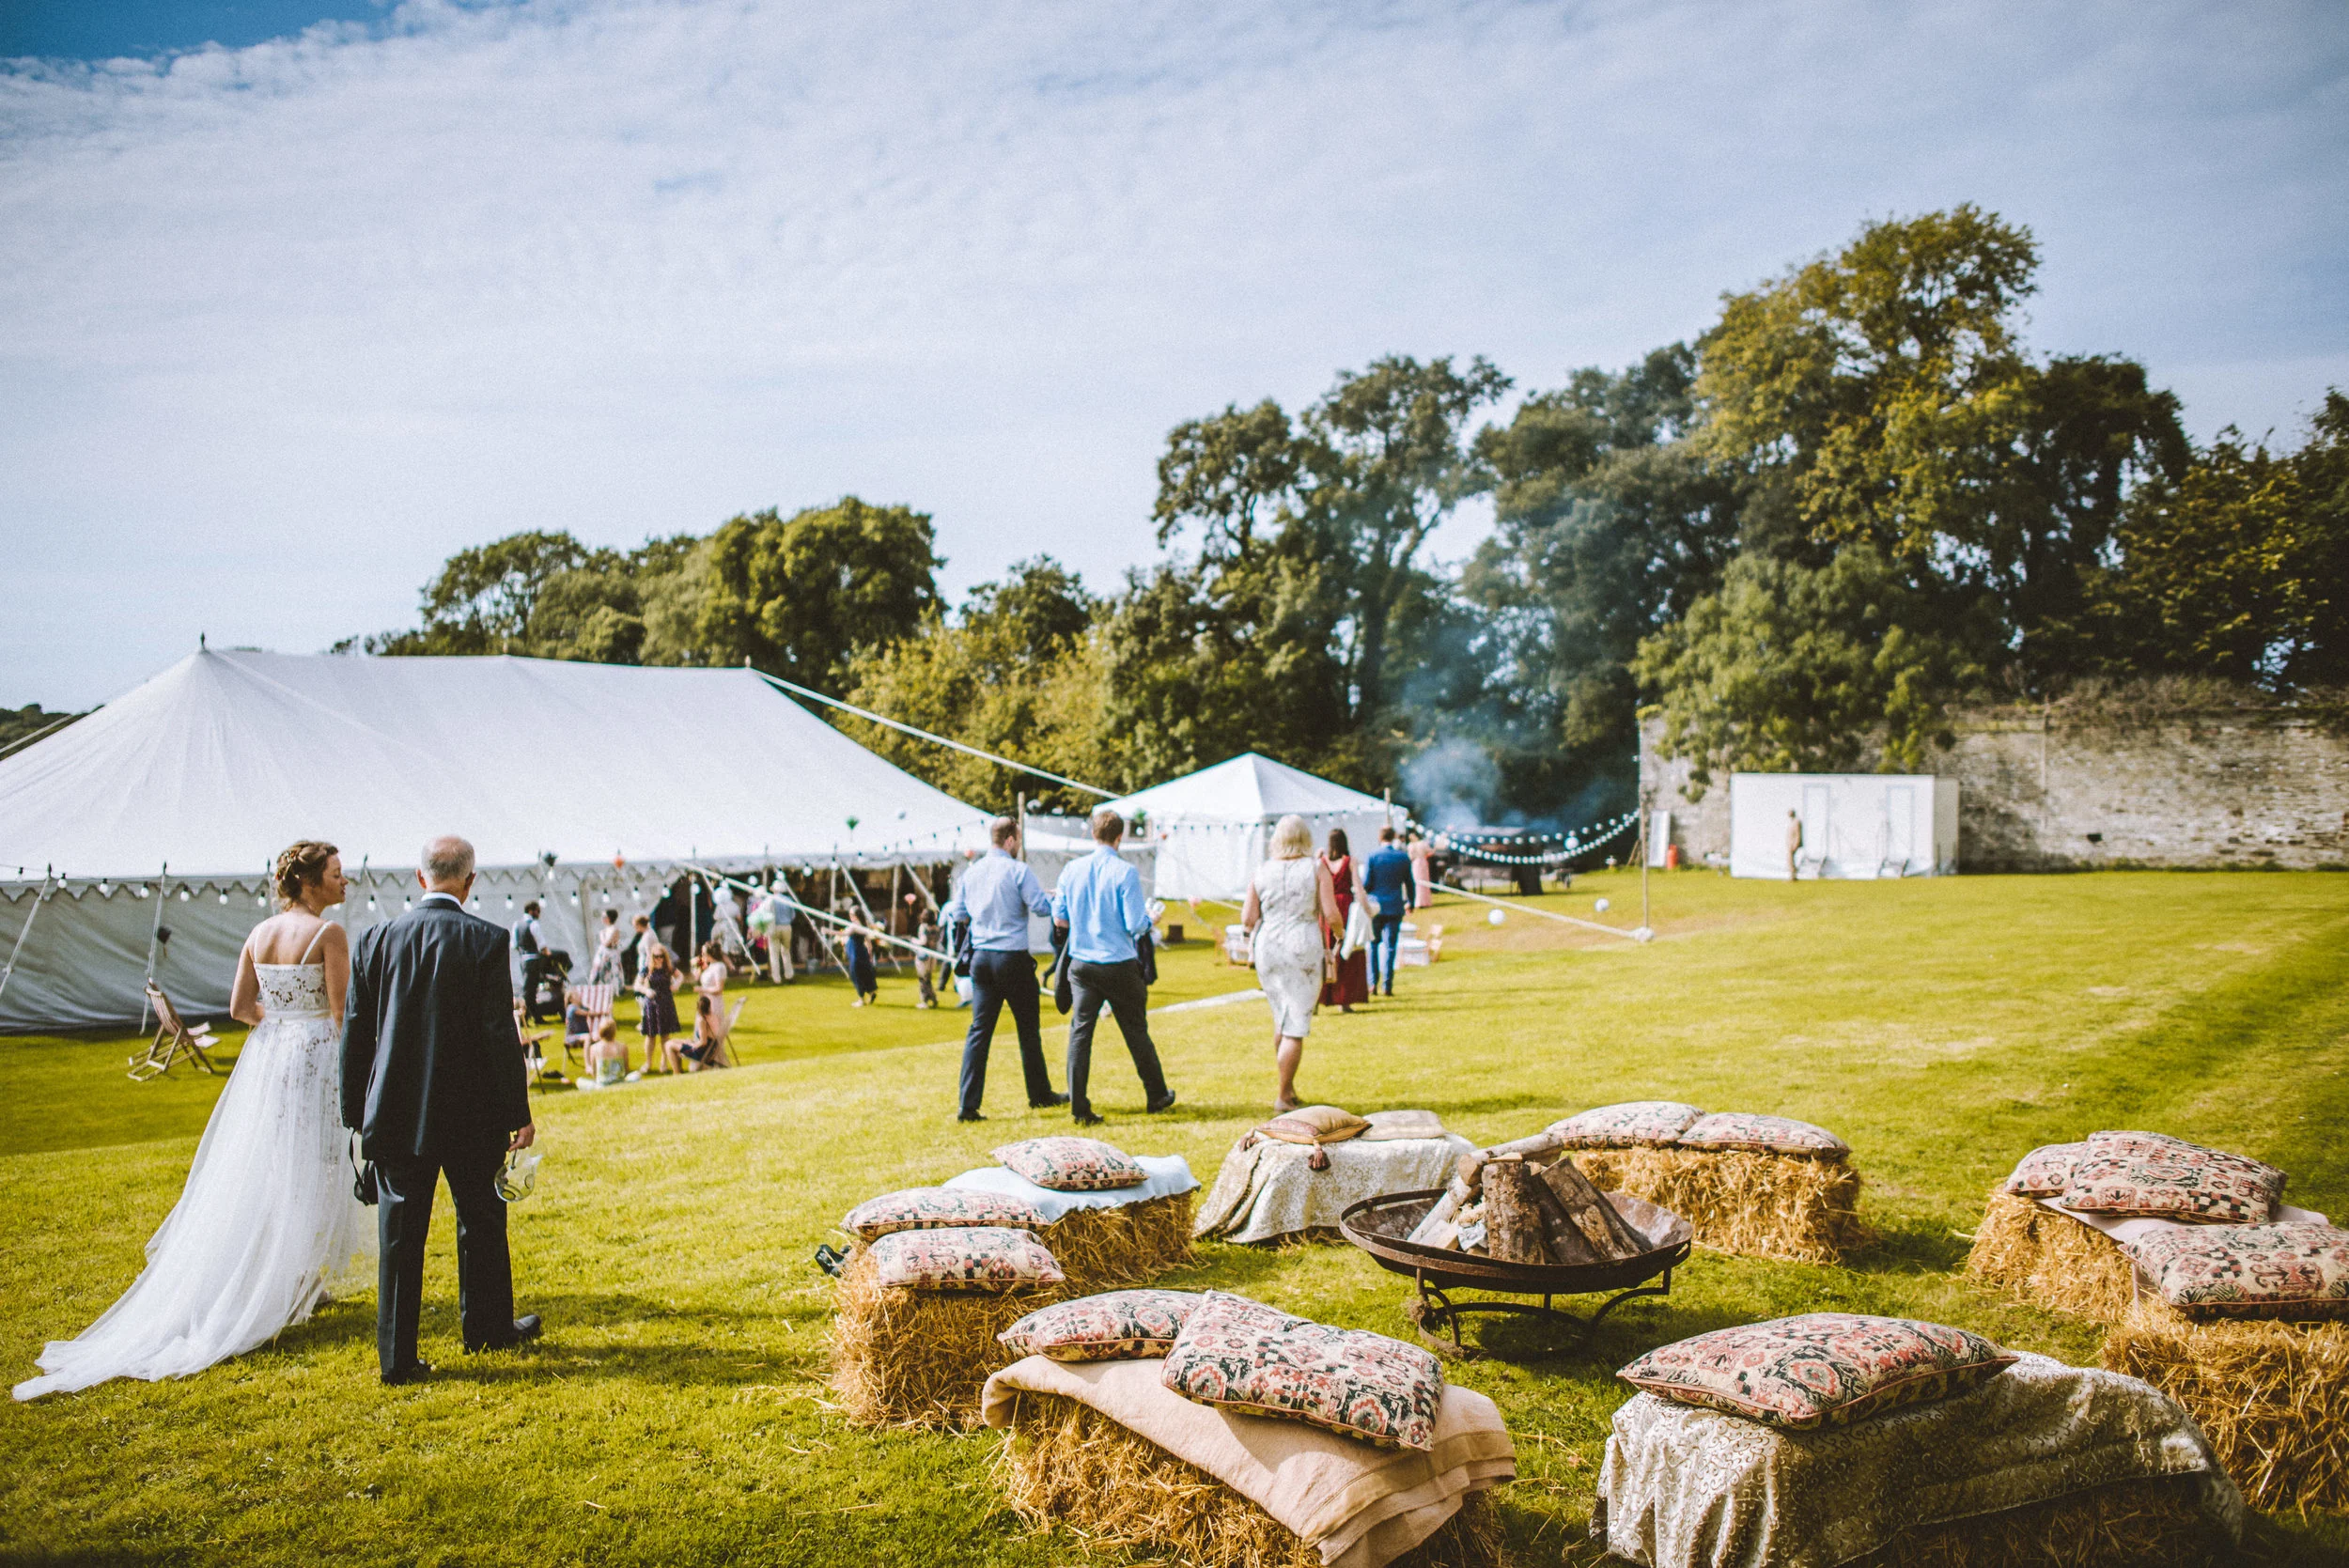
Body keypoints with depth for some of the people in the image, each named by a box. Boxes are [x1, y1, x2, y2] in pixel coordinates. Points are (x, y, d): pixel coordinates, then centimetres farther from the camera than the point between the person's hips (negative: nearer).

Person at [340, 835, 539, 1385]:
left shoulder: (376, 940, 0)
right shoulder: (485, 941, -11)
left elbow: (355, 1034, 5)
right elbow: (500, 1033, -12)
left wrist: (357, 1113, 14)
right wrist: (518, 1113, -5)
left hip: (395, 1113, 3)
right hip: (469, 1113, -2)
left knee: (400, 1234, 8)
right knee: (481, 1218, 16)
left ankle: (397, 1355, 10)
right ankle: (487, 1325, 31)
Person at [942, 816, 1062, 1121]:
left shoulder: (971, 873, 6)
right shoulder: (1018, 871, -11)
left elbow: (956, 915, 11)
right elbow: (1041, 907, -15)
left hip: (980, 958, 5)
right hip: (1013, 958, -5)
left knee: (979, 1030, 4)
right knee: (1028, 1028, 11)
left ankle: (967, 1105, -2)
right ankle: (1040, 1094, 24)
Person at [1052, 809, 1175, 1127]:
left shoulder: (1071, 870, 0)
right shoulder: (1125, 873, -12)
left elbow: (1059, 919, 7)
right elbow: (1136, 925, -14)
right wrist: (1148, 917, 8)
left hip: (1082, 965, 3)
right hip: (1119, 966, -3)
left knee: (1080, 1032, 4)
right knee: (1136, 1031, 11)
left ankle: (1079, 1108, 0)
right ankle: (1156, 1096, 26)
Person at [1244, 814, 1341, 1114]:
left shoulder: (1261, 872, 1)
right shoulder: (1316, 869, -6)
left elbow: (1248, 918, -2)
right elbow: (1331, 915, -10)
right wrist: (1338, 930, 11)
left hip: (1267, 950, 4)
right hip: (1303, 950, -4)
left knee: (1282, 1019, 20)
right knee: (1296, 1027, 1)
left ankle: (1287, 1087, 27)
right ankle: (1283, 1096, -1)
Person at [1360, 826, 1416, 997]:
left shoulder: (1373, 858, -7)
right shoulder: (1404, 858, 0)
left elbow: (1365, 884, -8)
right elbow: (1410, 883, 8)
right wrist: (1410, 902, 24)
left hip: (1375, 907, -1)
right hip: (1395, 908, 1)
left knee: (1372, 944, 12)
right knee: (1389, 946, 4)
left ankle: (1373, 983, 7)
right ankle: (1387, 986, 2)